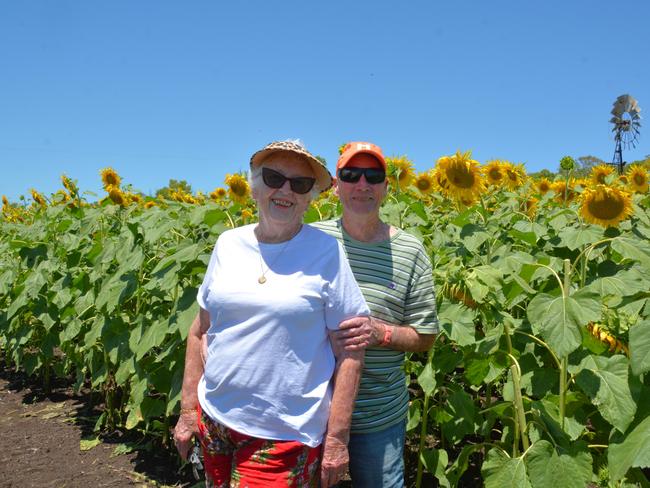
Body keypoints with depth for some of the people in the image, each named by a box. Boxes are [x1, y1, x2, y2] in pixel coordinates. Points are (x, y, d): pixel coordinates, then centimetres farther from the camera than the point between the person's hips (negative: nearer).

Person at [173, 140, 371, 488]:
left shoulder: (326, 252, -10)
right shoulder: (229, 244, 2)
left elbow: (350, 351, -8)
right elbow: (201, 332, 9)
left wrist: (337, 439, -9)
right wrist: (188, 411, 8)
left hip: (284, 435, -4)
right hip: (214, 420, 4)